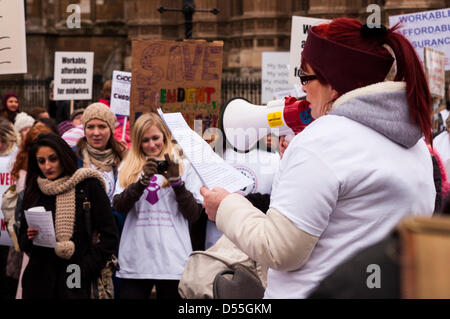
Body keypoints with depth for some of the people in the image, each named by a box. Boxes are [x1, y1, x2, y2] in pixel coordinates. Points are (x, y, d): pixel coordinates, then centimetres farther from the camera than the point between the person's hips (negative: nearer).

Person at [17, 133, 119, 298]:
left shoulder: (89, 186, -3)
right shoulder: (33, 191, 8)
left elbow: (110, 237, -4)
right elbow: (22, 240, 14)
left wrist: (84, 269, -9)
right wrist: (30, 238, -7)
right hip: (39, 282, 3)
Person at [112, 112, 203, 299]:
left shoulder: (184, 167, 8)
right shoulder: (127, 168, 13)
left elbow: (194, 215, 1)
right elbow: (119, 206, -2)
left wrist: (176, 181, -10)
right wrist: (143, 180, -14)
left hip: (173, 261, -1)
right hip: (134, 262, 1)